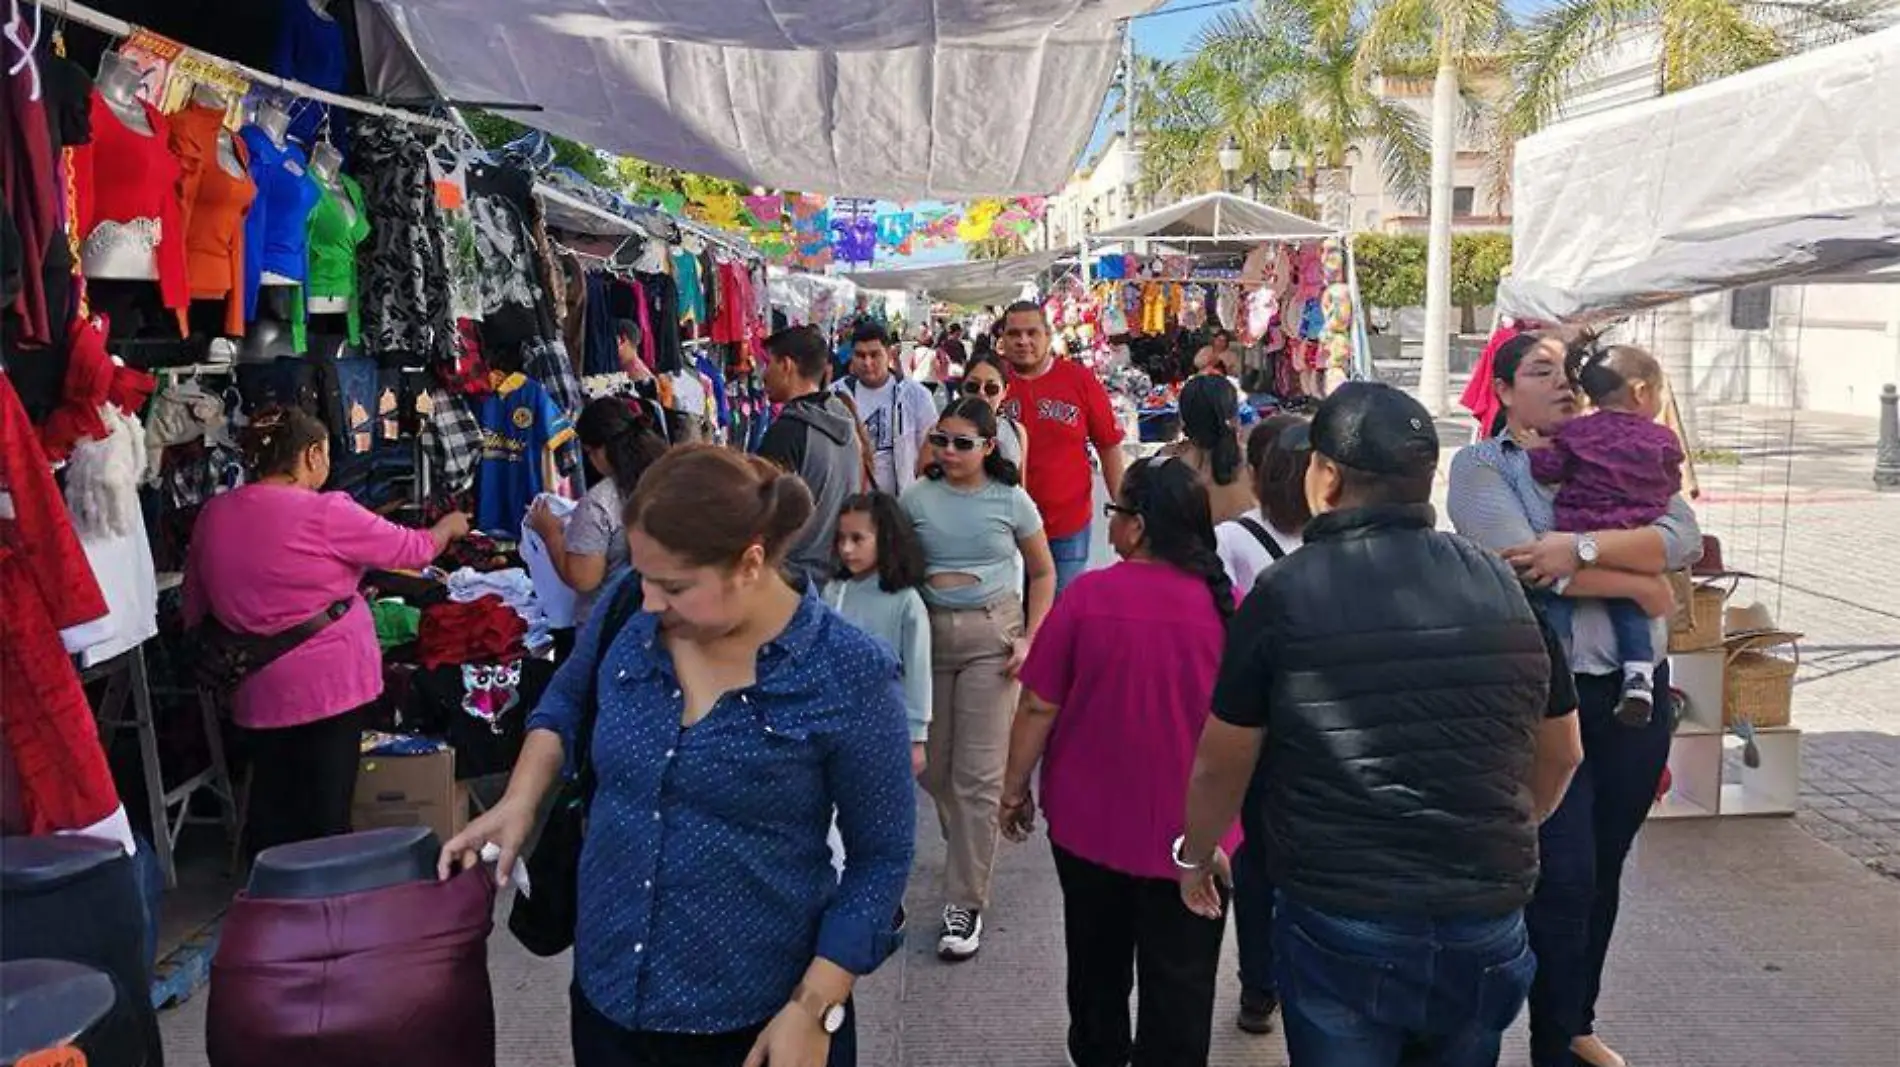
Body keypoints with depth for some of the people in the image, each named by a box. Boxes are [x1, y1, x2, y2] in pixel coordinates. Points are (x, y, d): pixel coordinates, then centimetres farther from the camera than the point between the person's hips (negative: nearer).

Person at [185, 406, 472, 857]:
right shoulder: (326, 513, -13)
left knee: (271, 812, 15)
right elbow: (413, 550, -2)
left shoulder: (212, 514, 5)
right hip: (329, 684, -6)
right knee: (326, 816, 2)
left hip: (256, 691, 6)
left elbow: (194, 608, 14)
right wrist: (449, 526, 18)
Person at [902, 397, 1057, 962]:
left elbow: (1042, 573, 5)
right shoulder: (917, 498, 1)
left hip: (991, 636, -2)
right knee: (931, 764, 10)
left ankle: (966, 903, 5)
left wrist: (1030, 640, -6)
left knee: (977, 772, -4)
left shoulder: (1011, 501, -3)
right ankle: (973, 848, 39)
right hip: (930, 634, 3)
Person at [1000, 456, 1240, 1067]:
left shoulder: (1087, 596, -16)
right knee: (1180, 983, 14)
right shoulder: (1227, 603, -12)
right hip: (1191, 831, 0)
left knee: (1097, 966, 24)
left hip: (1090, 821, 1)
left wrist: (1015, 789, 3)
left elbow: (1038, 707, -11)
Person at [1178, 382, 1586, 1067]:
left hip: (1339, 928, -4)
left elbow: (1222, 765, -4)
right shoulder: (1506, 586, -1)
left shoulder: (1287, 592, -12)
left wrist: (1196, 853, 15)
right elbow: (1559, 757, 11)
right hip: (1488, 926, 4)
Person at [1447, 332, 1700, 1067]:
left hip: (1635, 689, 5)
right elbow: (1520, 564, -18)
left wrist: (1581, 547, -20)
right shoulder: (1481, 466, -2)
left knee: (1604, 872, 16)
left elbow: (1683, 537, -6)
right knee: (1562, 878, -1)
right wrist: (1641, 585, -9)